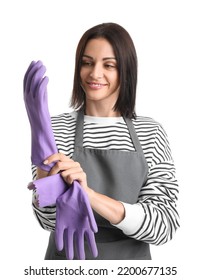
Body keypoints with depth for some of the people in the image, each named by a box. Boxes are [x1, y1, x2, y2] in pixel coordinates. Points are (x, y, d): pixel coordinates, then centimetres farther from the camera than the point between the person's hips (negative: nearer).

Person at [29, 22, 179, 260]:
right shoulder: (55, 128, -9)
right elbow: (50, 220, -14)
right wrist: (45, 179, -34)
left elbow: (165, 226, -17)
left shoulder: (151, 132, -8)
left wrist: (89, 194, -29)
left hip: (132, 257, 1)